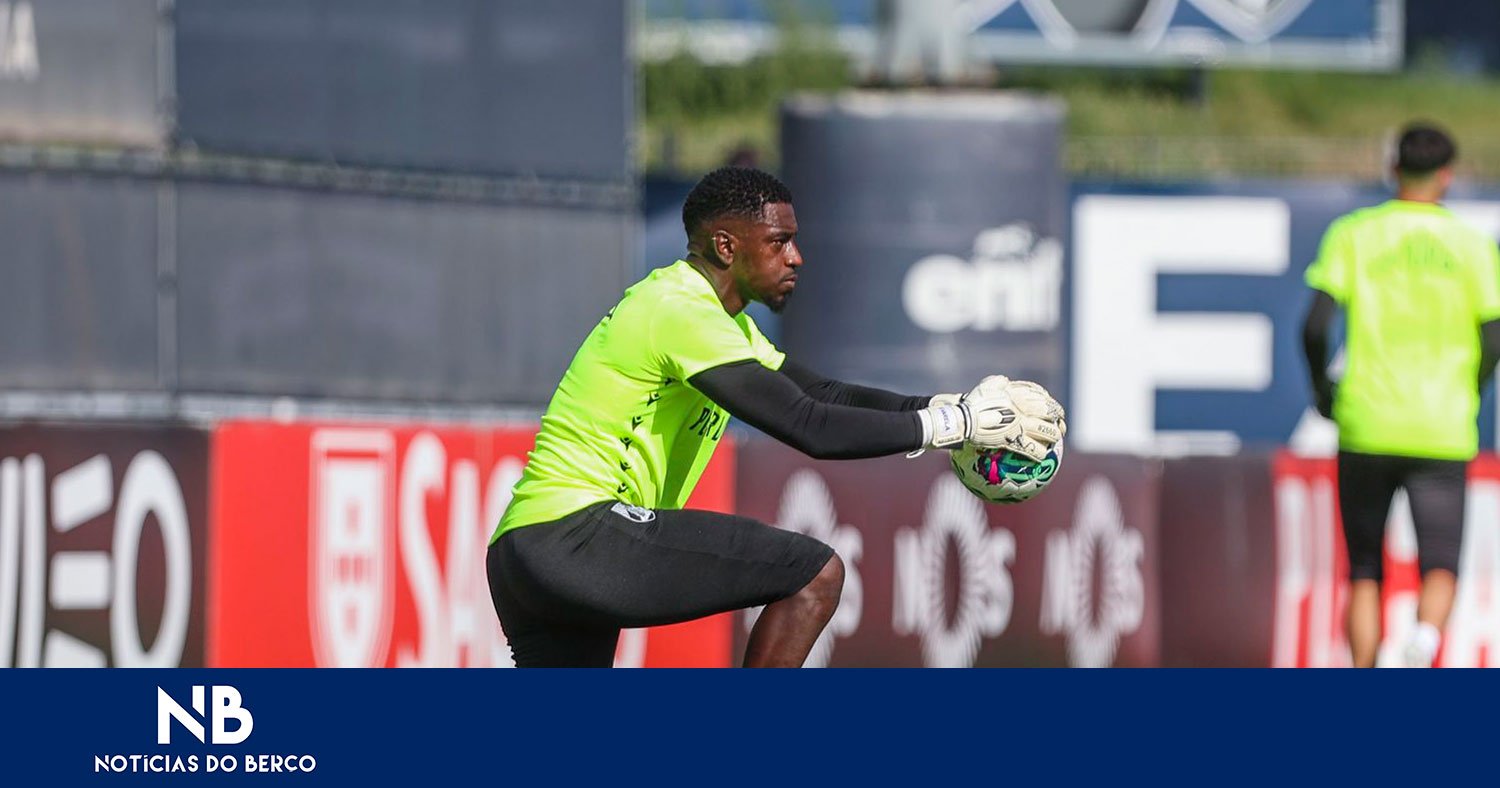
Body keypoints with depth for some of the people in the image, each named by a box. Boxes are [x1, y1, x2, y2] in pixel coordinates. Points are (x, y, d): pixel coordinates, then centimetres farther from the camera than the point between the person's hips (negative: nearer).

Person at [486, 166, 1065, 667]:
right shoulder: (681, 311, -12)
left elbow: (822, 395, 24)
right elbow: (809, 428, -18)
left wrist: (945, 408, 11)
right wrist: (949, 423, -11)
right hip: (576, 529, -11)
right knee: (816, 574, -12)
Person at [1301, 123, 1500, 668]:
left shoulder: (1353, 235, 2)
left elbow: (1316, 324, -8)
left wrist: (1322, 389, 9)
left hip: (1367, 426, 0)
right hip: (1443, 433, 0)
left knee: (1364, 572, 12)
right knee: (1440, 567, 0)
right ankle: (1426, 636, -31)